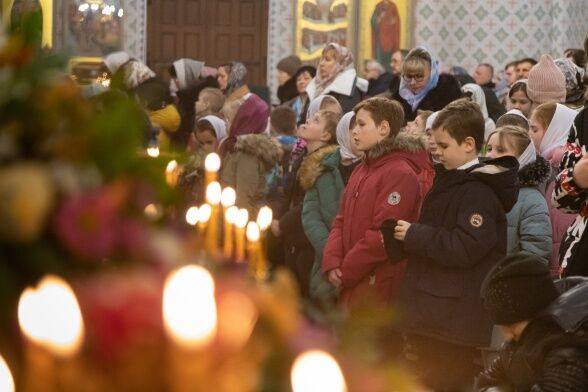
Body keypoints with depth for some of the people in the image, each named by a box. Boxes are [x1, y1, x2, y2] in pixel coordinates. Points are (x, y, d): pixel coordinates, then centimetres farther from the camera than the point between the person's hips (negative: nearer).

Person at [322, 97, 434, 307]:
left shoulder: (400, 174, -14)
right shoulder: (362, 170, 15)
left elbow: (383, 236, -19)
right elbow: (342, 220, 14)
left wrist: (345, 272, -11)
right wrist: (332, 263, -2)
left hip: (379, 286, -9)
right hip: (352, 283, 9)